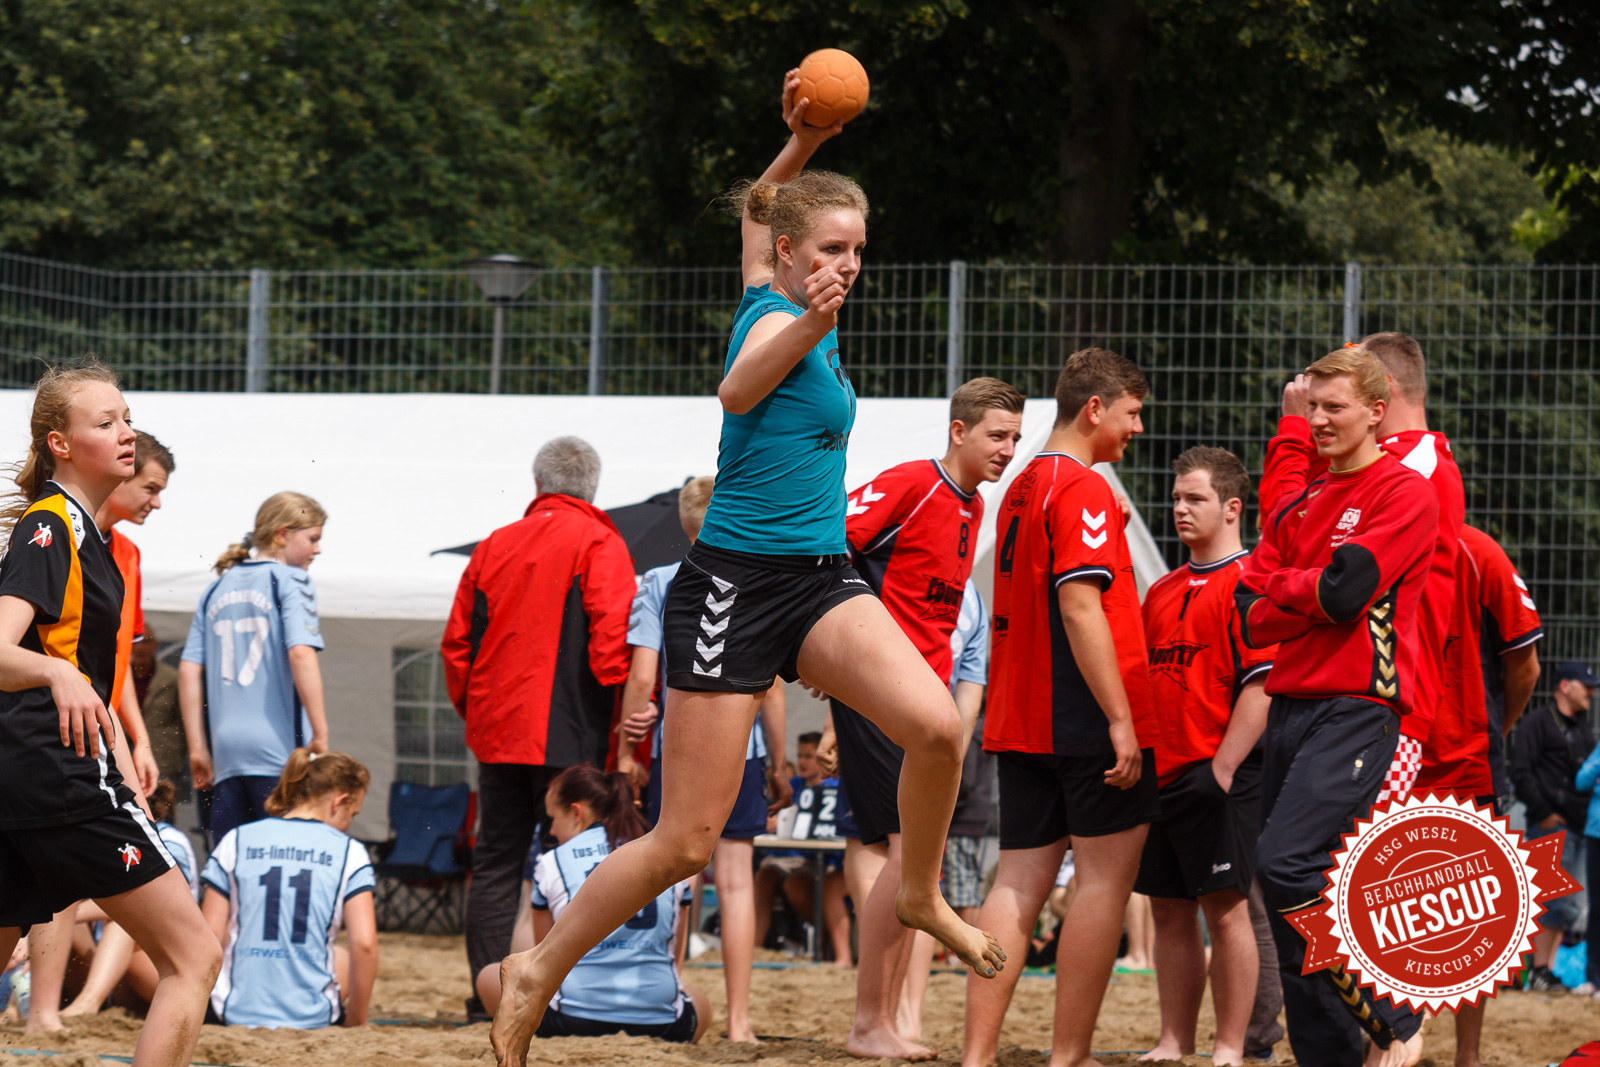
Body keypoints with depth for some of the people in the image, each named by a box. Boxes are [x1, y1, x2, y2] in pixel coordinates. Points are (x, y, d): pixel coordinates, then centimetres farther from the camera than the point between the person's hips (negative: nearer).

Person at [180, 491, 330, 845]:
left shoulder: (217, 590, 17)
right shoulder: (289, 581, 0)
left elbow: (189, 670, 13)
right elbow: (300, 653, -15)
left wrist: (197, 748, 16)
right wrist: (320, 733, -13)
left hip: (226, 749, 6)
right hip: (278, 749, -6)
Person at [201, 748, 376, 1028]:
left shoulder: (235, 841, 5)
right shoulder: (350, 851, 0)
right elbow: (364, 943, -8)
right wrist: (356, 1020, 3)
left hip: (236, 1013, 2)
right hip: (313, 1016, -2)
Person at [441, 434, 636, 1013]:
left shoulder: (493, 546, 12)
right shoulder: (598, 544, -3)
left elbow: (457, 641, 13)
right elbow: (613, 634, -15)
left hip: (497, 734, 5)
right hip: (568, 736, -5)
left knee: (495, 860, 9)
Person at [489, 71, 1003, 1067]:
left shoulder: (788, 302, 8)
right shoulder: (779, 317, -15)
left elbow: (758, 209, 30)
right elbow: (738, 389, -42)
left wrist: (801, 146, 16)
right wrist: (810, 323, -59)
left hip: (820, 577, 7)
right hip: (735, 585, -7)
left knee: (936, 724, -19)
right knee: (686, 841, -4)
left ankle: (921, 894, 6)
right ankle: (534, 973, 14)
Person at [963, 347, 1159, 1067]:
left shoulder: (1022, 488, 17)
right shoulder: (1084, 489, -10)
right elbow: (1080, 607, -19)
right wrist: (1121, 718, -19)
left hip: (1019, 723, 8)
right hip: (1086, 723, -8)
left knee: (1019, 883, 7)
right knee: (1106, 877, -2)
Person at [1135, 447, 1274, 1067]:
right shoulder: (1162, 591, 18)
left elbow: (1261, 686, -13)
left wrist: (1223, 767, -18)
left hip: (1219, 778, -8)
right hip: (1160, 772, 8)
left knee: (1225, 909, -6)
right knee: (1170, 911, 9)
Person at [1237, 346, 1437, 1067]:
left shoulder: (1404, 493, -3)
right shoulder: (1297, 508, 19)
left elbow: (1346, 589, -15)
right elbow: (1251, 619, 11)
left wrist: (1282, 587, 3)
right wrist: (1316, 594, -7)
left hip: (1357, 708, -8)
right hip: (1291, 705, 8)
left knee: (1286, 862, -23)